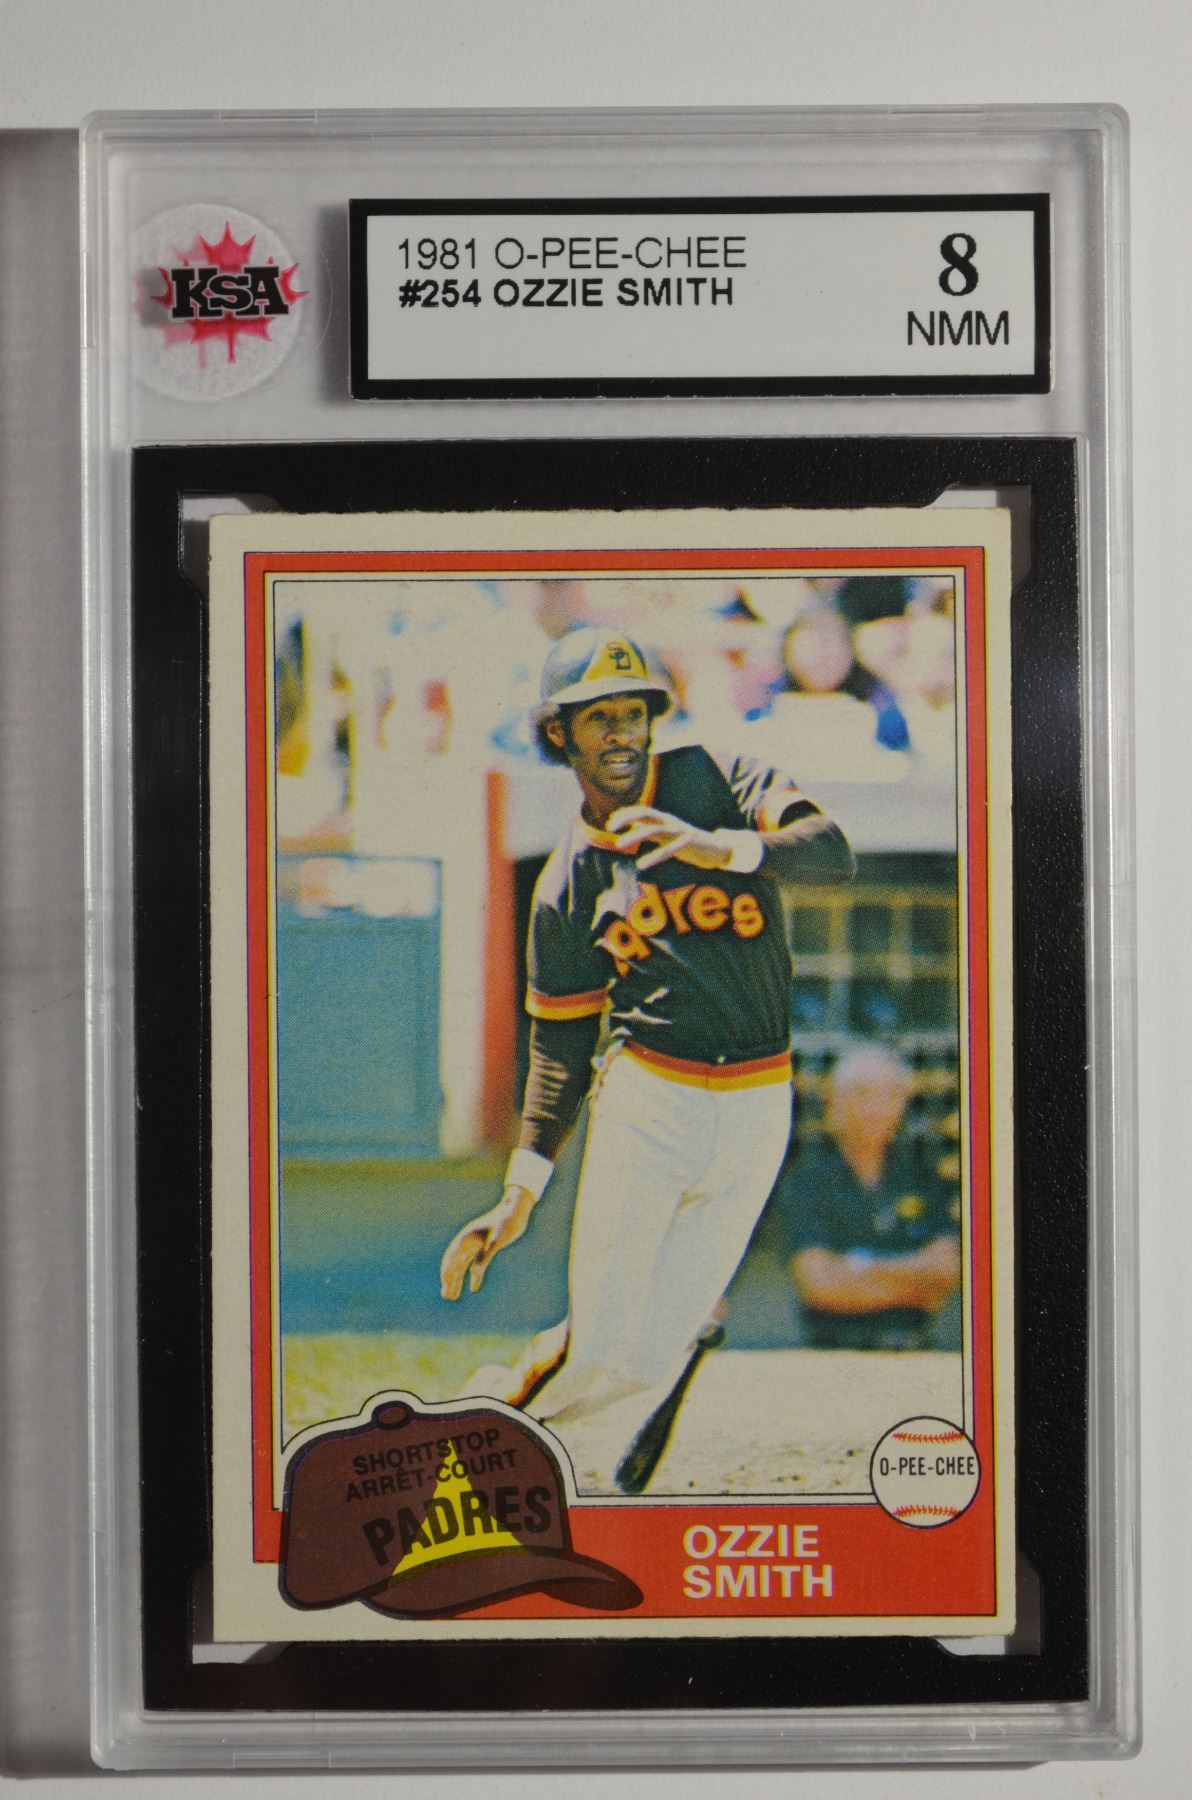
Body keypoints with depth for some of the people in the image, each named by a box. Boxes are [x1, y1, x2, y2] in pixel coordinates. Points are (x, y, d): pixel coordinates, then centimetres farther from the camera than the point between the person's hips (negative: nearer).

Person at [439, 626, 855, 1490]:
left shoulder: (713, 779, 2)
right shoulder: (567, 887, 4)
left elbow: (834, 851, -13)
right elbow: (562, 1045, 7)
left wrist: (726, 847, -30)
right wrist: (521, 1193, 0)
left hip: (756, 1111, 0)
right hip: (644, 1102, 0)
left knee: (656, 1357, 3)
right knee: (607, 1348, -5)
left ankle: (564, 1464, 30)